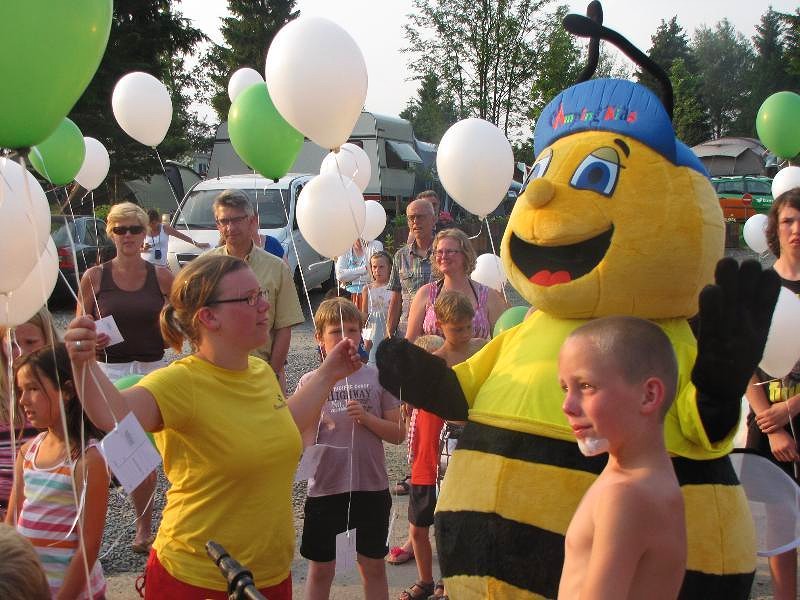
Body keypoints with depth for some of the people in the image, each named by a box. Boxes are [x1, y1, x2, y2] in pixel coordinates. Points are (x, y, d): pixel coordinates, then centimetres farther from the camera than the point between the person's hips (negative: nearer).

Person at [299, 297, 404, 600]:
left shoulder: (376, 376, 0)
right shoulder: (310, 382, 0)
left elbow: (398, 433, 0)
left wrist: (367, 418, -15)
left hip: (371, 487, 0)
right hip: (325, 488, 0)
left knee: (373, 567, 13)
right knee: (320, 569, 12)